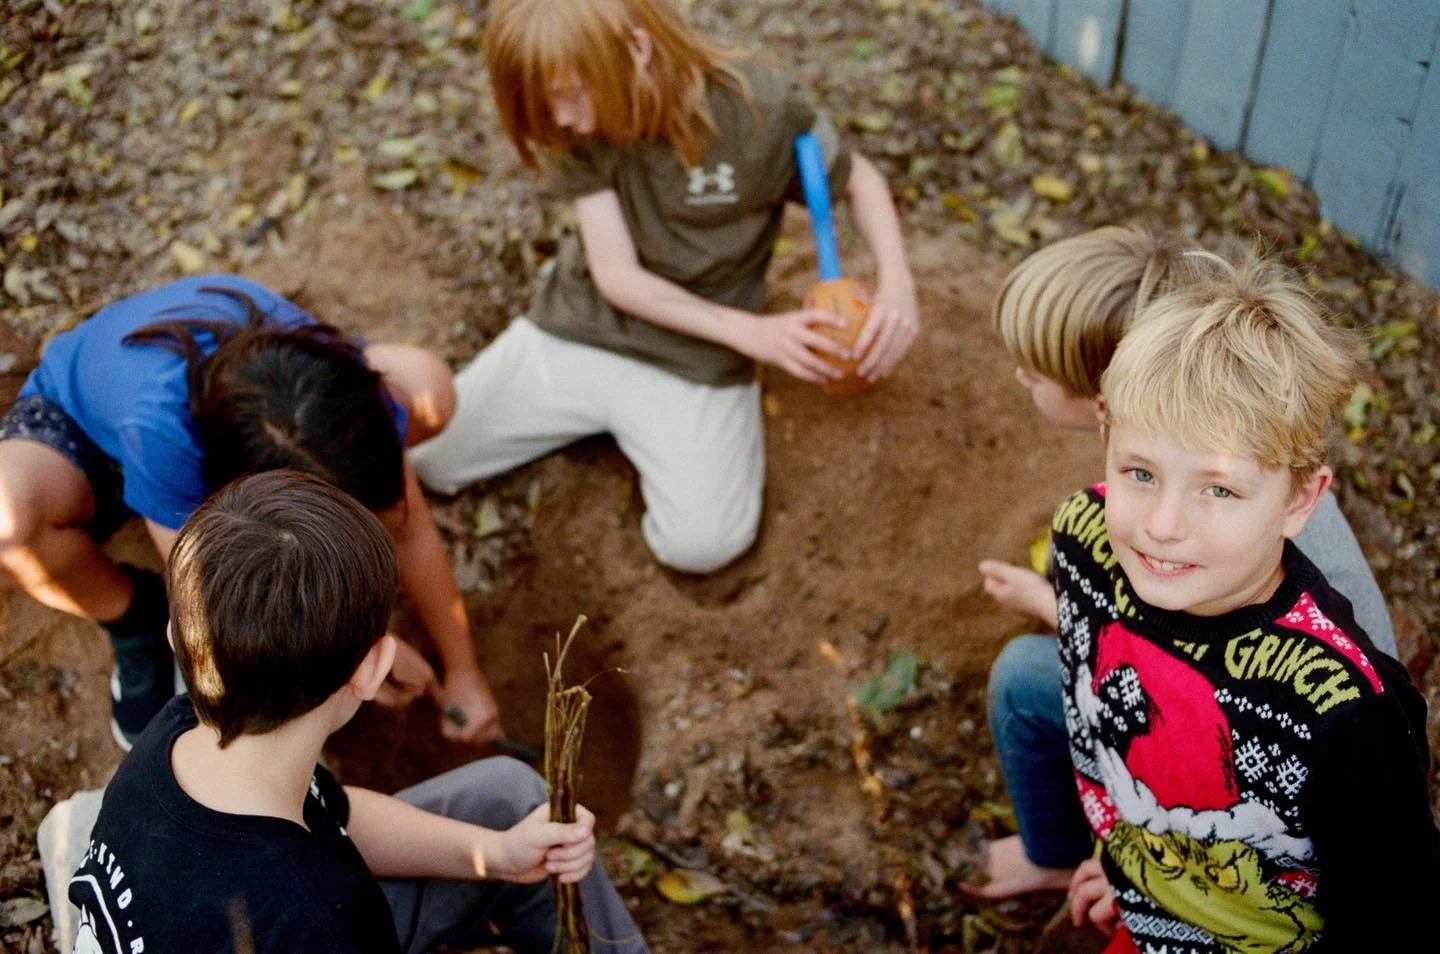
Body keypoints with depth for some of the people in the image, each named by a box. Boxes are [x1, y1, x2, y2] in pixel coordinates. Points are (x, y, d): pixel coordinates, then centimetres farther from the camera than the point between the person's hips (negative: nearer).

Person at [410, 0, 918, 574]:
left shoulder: (758, 111, -22)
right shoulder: (581, 124, -14)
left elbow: (858, 178, -4)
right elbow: (615, 273, -15)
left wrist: (897, 282, -25)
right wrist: (750, 331, -28)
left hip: (695, 359, -2)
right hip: (576, 330, 3)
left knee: (700, 546, -22)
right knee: (420, 458, 1)